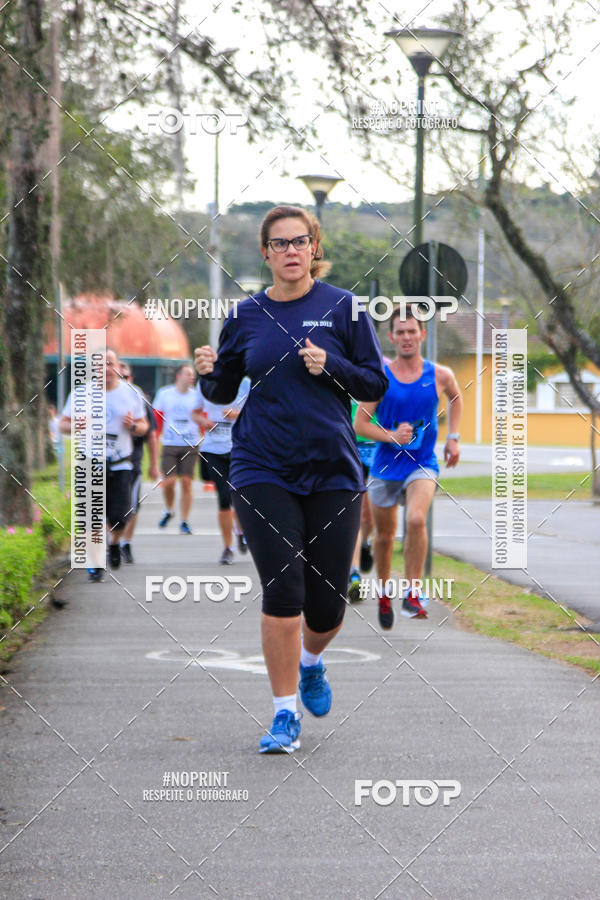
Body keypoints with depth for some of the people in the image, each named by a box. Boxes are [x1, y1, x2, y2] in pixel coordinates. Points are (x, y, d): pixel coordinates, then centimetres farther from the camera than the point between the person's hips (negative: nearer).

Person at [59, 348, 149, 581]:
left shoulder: (131, 395, 4)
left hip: (120, 465, 0)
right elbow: (63, 424, 5)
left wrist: (133, 426, -11)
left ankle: (114, 543, 28)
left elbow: (144, 426, 12)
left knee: (119, 516, -7)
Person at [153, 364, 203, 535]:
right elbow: (157, 418, 9)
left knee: (187, 482, -3)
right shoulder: (164, 394, 3)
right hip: (169, 445, 0)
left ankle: (184, 521, 7)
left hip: (191, 445, 0)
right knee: (168, 482, -7)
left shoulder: (197, 396, 3)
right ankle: (169, 510, 23)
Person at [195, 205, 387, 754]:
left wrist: (330, 366, -15)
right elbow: (223, 393, 15)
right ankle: (285, 715, 2)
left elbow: (376, 384, 2)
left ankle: (311, 662, 39)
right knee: (282, 591, -11)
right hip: (263, 472, 0)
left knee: (328, 603, 3)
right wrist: (209, 374, -7)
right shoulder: (247, 316, 6)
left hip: (333, 471, 0)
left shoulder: (343, 308, 2)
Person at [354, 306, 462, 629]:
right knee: (384, 535, 10)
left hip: (422, 464, -1)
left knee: (416, 520, -27)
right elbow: (360, 424, -5)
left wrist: (453, 437, 15)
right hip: (385, 465, 1)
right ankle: (384, 594, 34)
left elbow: (456, 398, 23)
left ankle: (412, 593, -19)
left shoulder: (440, 376, -1)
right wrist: (391, 436, -20)